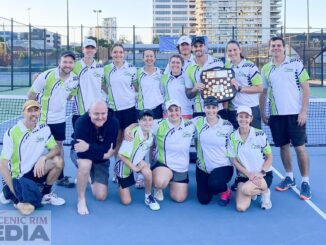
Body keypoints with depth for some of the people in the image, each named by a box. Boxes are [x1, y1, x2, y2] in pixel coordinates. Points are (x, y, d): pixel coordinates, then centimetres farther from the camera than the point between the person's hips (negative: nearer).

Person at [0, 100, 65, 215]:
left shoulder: (44, 129, -3)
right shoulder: (11, 133, -17)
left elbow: (56, 149, -5)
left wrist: (43, 158, -28)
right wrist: (15, 192, -24)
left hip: (34, 171, 4)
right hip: (16, 177, -4)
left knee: (58, 161, -21)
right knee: (27, 209, -25)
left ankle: (46, 194, 3)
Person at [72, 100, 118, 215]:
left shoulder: (113, 122, -26)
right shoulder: (81, 122, -32)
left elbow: (109, 148, -30)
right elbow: (81, 152, -36)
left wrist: (89, 147, -43)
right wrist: (103, 154, -33)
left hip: (101, 159, 3)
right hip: (82, 155, -2)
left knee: (101, 196, -4)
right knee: (85, 164, -40)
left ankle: (92, 177, 31)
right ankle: (81, 200, -17)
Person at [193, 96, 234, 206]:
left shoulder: (227, 125, -6)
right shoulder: (198, 122, -2)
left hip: (223, 166, -3)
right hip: (202, 168, 3)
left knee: (214, 184, -33)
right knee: (203, 200, 1)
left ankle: (225, 190, 3)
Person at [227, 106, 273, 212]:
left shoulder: (260, 134, -9)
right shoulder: (232, 137, -5)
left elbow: (269, 157, -2)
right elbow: (234, 160, 0)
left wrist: (261, 173, -17)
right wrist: (249, 174, -14)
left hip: (264, 175, -2)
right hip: (244, 175, 3)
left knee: (246, 189, -34)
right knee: (240, 207, -17)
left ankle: (265, 192, 1)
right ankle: (253, 192, 18)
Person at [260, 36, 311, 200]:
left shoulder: (296, 64, -2)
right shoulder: (265, 69, 8)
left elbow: (305, 87, -4)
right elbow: (263, 93, 15)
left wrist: (303, 111, -10)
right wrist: (262, 114, 11)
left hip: (295, 113, -3)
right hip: (276, 115, 4)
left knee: (300, 147, -2)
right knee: (283, 146, 11)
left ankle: (305, 182, 7)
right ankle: (289, 177, 25)